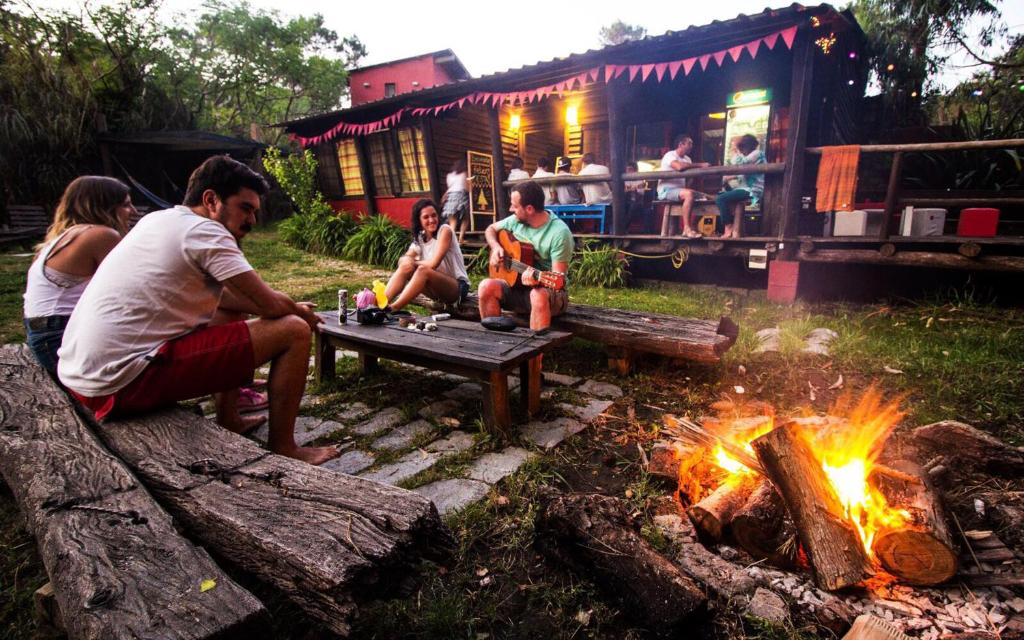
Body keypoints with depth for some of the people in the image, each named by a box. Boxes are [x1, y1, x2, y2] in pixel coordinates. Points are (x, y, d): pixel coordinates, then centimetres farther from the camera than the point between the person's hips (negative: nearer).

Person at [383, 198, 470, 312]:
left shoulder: (445, 230, -12)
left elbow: (433, 263, -21)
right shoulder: (419, 237, 7)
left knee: (423, 270, -31)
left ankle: (392, 309, -35)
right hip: (436, 289, 6)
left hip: (458, 287, -6)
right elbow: (402, 259, -1)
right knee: (405, 267, -15)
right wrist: (406, 261, -25)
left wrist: (414, 262, -6)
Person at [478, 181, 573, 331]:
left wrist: (537, 279, -39)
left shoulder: (560, 233, -18)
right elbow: (491, 229, 19)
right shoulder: (516, 220, 1)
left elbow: (558, 278, -19)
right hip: (517, 285, 5)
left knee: (539, 295, -39)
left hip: (549, 290, -5)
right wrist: (496, 247, -1)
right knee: (487, 286, -22)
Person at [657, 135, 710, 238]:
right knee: (689, 194, -33)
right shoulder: (670, 155, -9)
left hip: (679, 189, 9)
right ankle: (687, 228, -30)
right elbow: (679, 167, -30)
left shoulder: (687, 159, 18)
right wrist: (700, 165, -24)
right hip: (666, 190, -9)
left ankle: (692, 227, -6)